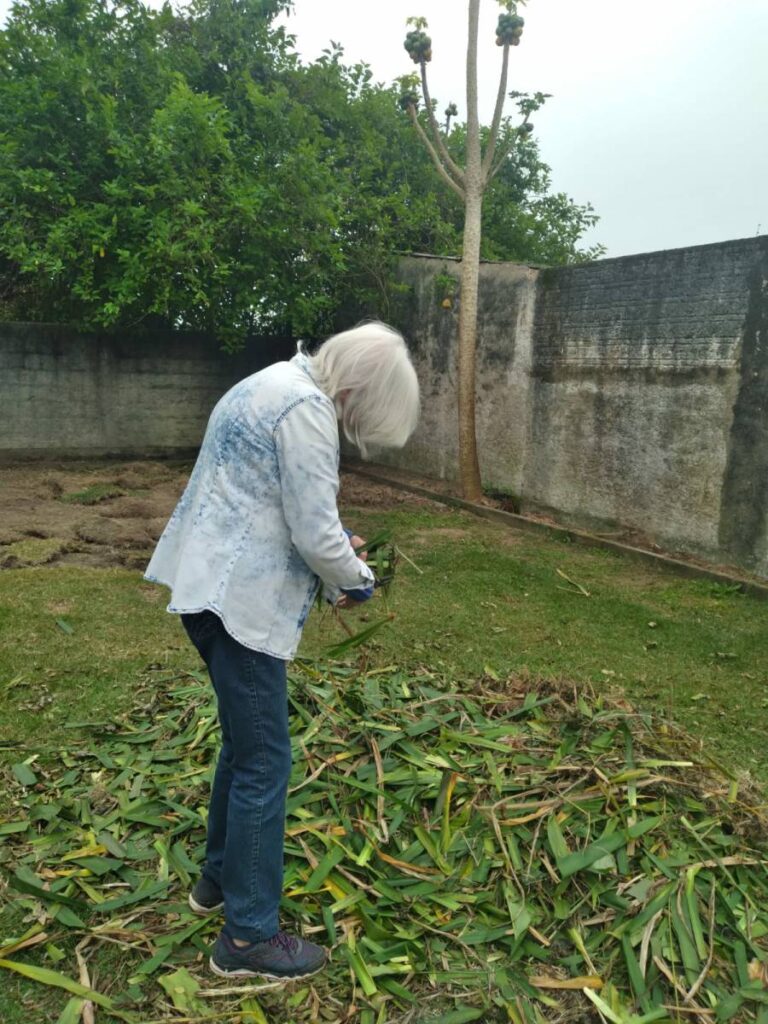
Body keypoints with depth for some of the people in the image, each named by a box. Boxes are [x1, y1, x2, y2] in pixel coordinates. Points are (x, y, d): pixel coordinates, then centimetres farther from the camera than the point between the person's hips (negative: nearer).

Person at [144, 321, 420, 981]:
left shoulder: (277, 384, 15)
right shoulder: (307, 409, -17)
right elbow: (316, 536, -20)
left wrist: (333, 545, 16)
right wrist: (358, 578, 0)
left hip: (211, 585, 11)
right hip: (239, 600, -11)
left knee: (244, 742, 21)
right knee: (265, 761, 0)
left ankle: (219, 878, 38)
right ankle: (248, 937, 14)